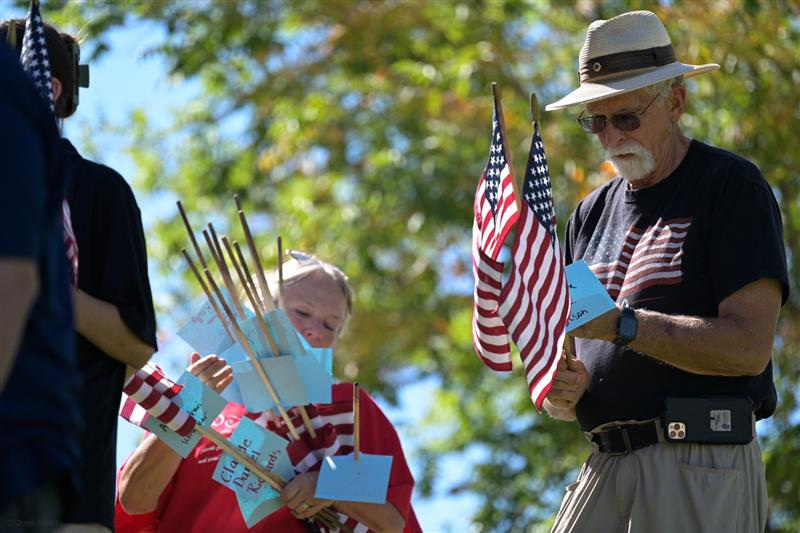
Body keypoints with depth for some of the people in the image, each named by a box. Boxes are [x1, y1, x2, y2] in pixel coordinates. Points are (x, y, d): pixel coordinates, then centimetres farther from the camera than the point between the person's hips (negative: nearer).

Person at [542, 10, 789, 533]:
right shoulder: (593, 214, 21)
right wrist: (561, 392, -1)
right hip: (606, 467, 6)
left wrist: (621, 324, -18)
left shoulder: (731, 185, -1)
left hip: (702, 470, -6)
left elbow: (750, 347, -12)